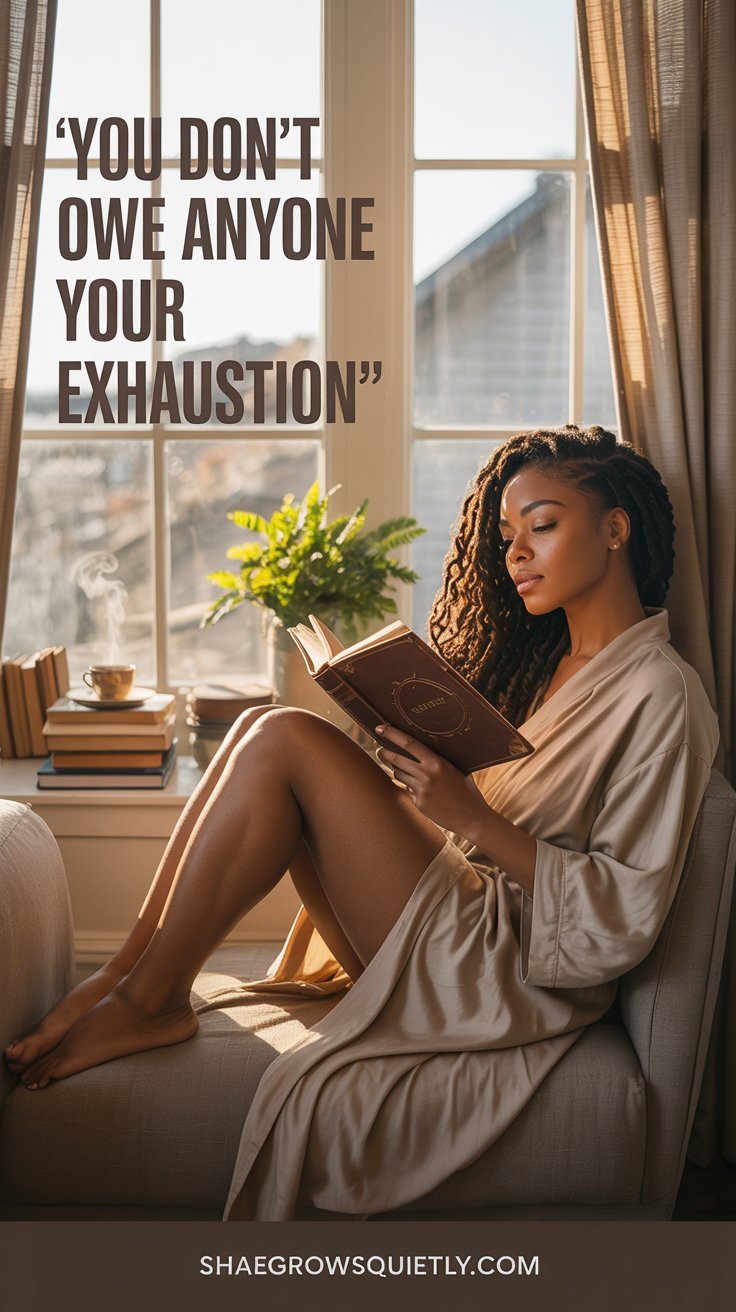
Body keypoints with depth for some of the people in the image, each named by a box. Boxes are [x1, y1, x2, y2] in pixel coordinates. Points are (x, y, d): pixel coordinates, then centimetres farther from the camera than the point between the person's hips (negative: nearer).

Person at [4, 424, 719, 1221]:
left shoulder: (663, 695, -9)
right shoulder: (544, 660, 18)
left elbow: (627, 916, -16)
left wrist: (471, 816, -23)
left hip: (503, 970, -8)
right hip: (459, 902, 8)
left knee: (285, 741, -19)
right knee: (269, 733, -4)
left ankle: (146, 1000, -11)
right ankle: (129, 973, -7)